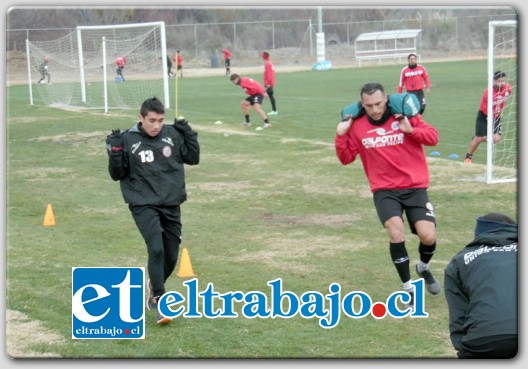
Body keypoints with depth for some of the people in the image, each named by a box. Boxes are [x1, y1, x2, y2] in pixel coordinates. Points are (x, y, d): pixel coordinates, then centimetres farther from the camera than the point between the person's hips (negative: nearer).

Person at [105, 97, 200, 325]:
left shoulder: (172, 134, -1)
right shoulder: (128, 140, -9)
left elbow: (193, 159, 9)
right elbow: (117, 175, -3)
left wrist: (189, 135, -2)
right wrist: (115, 153, -18)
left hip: (171, 204, 4)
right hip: (143, 205, -4)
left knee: (171, 255, 8)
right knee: (156, 248, -22)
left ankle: (155, 285, 39)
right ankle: (160, 301, -13)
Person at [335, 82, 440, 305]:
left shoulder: (405, 116, -3)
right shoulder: (357, 126, 1)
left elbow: (433, 137, -3)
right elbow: (346, 159, 7)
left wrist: (410, 130, -18)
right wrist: (341, 135, -7)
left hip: (414, 187, 0)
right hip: (384, 190, 0)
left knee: (428, 237, -13)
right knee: (396, 233, -23)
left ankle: (424, 267, 26)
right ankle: (408, 288, -4)